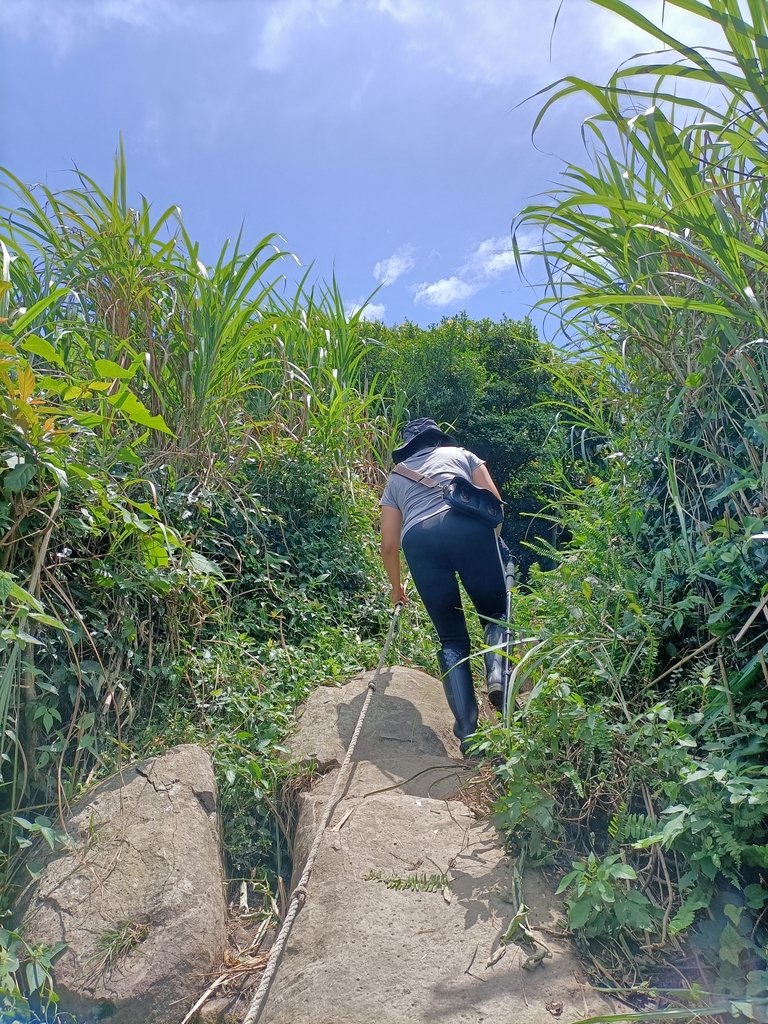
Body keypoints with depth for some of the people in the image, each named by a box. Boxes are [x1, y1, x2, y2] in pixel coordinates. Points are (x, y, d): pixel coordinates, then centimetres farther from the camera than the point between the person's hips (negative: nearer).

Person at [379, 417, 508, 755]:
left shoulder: (396, 478, 34)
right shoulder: (461, 454, 32)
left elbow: (389, 545, 27)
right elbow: (495, 504, 19)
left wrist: (397, 587, 42)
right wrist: (489, 541, 35)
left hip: (418, 541, 1)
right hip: (468, 526, -1)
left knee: (451, 639, 12)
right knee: (496, 613, 15)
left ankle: (468, 732, -1)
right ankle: (498, 674, -15)